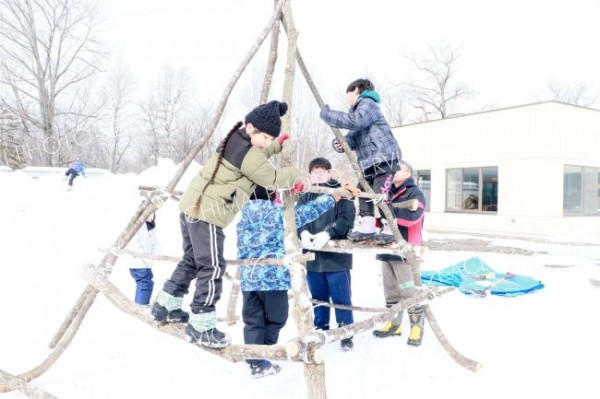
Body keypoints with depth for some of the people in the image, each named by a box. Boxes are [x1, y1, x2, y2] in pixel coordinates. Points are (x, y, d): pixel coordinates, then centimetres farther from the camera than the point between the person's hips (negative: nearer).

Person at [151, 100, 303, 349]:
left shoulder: (236, 140, 14)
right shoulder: (248, 152, -14)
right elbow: (272, 179, -6)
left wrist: (276, 146, 29)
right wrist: (294, 175, 10)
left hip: (193, 207, 11)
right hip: (207, 213, -10)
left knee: (192, 261, 21)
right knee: (212, 268, -6)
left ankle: (166, 306, 33)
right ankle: (201, 326, 0)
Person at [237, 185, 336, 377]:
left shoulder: (244, 218, 9)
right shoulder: (280, 214, -7)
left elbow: (241, 249, 14)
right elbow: (309, 211, -7)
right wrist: (335, 196, 0)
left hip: (248, 277, 5)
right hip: (273, 277, -5)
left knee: (253, 322, 11)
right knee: (275, 318, 12)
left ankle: (256, 361, 13)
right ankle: (262, 362, 18)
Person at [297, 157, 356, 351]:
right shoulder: (305, 197, 13)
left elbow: (346, 220, -13)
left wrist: (327, 233, -27)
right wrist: (304, 233, -22)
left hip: (337, 257, -4)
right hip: (313, 257, 4)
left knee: (341, 297, 3)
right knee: (318, 297, 15)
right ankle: (321, 330, 30)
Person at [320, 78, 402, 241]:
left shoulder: (367, 103, -5)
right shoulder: (358, 109, 26)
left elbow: (355, 121, -26)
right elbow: (352, 138, 17)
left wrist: (327, 114, -18)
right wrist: (340, 144, -6)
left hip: (384, 159, -11)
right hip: (369, 162, 11)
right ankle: (367, 226, 18)